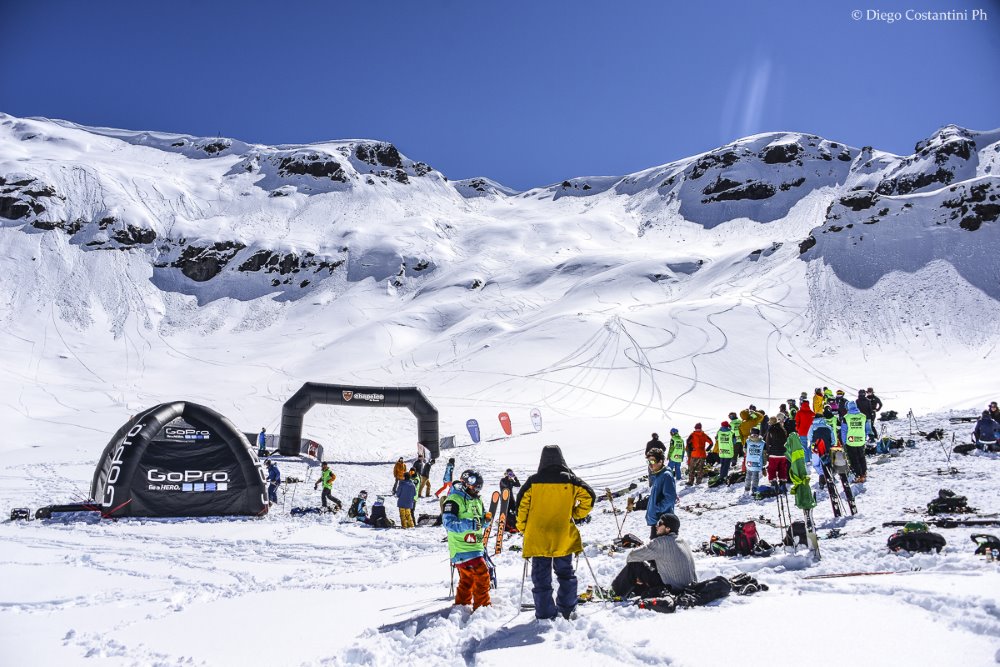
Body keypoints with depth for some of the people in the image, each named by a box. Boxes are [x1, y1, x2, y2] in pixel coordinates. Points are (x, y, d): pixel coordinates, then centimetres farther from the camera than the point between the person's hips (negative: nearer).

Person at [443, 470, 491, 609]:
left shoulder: (477, 500, 17)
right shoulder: (454, 499, -11)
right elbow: (448, 523, -19)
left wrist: (485, 519, 4)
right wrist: (469, 524, -28)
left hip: (476, 546, 9)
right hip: (462, 548, -9)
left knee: (467, 578, 14)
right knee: (481, 573, -12)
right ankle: (482, 606, -5)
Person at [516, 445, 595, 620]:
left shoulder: (533, 481, -3)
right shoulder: (570, 480, -2)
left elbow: (521, 506, -2)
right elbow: (589, 497, -4)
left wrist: (522, 528, 11)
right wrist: (576, 514, 9)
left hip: (537, 540, -1)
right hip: (564, 539, 1)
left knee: (541, 578, 7)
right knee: (566, 574, 18)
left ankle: (545, 615, 8)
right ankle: (567, 610, 19)